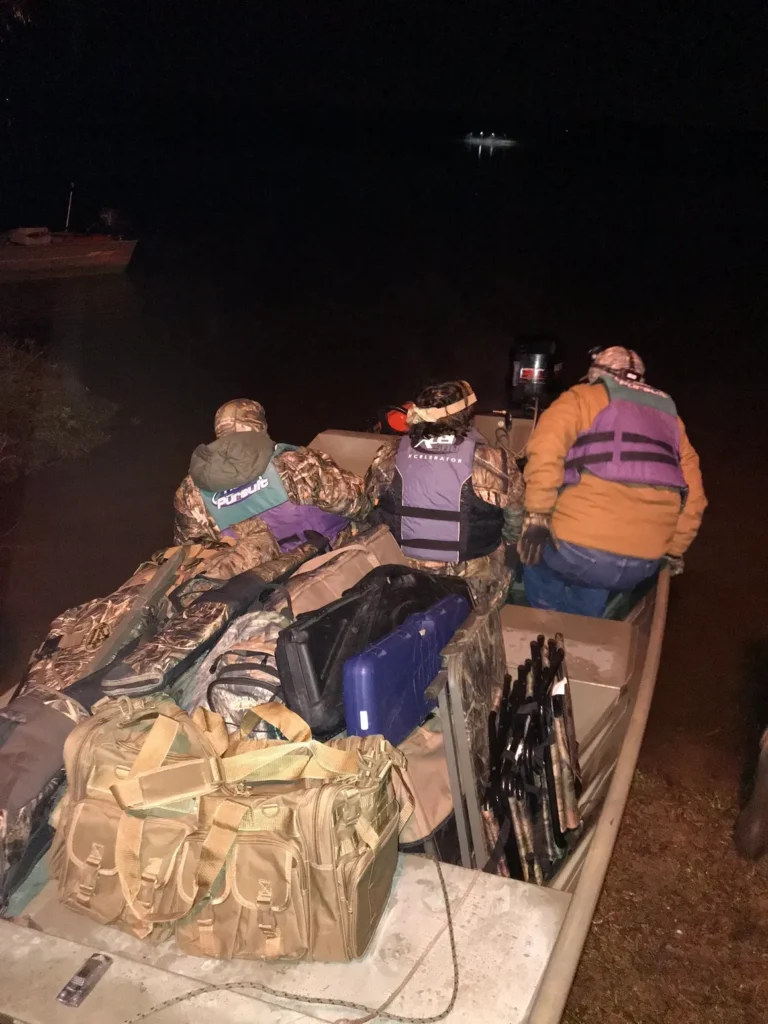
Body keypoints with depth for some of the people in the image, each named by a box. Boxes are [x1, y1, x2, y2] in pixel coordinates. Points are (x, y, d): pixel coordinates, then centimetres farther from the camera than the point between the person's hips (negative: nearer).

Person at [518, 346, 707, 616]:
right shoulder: (669, 416, 23)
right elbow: (694, 495, 20)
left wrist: (536, 516, -8)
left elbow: (546, 449, -12)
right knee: (592, 582, 36)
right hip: (644, 563, 5)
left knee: (536, 555, 28)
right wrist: (674, 551, 32)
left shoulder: (583, 398, 9)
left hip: (579, 548, -4)